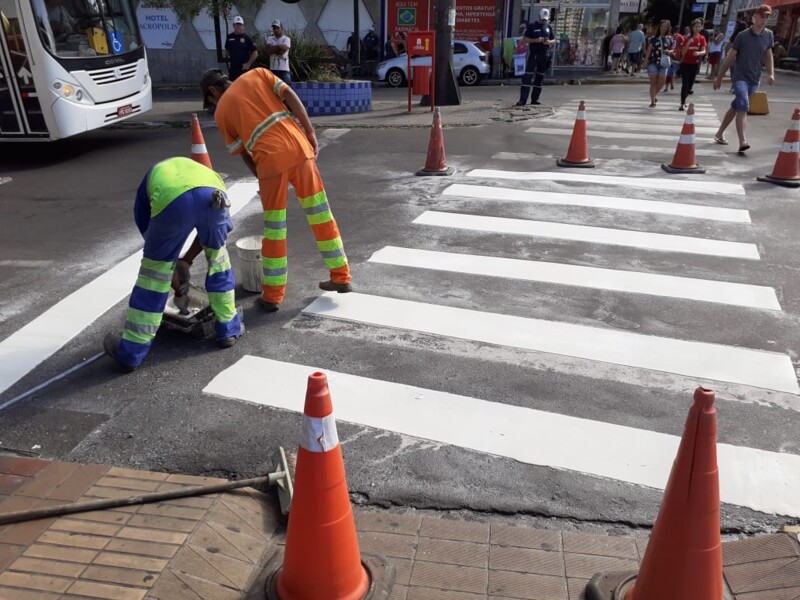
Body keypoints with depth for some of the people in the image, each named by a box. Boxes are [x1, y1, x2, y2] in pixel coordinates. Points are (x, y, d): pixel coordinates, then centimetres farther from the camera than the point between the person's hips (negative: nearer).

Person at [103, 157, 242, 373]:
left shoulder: (149, 181, 41)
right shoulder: (198, 168, 46)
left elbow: (151, 238, 39)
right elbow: (209, 234, 43)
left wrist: (174, 271, 50)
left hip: (171, 200, -1)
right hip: (213, 194, 2)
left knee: (154, 270, 15)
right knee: (217, 255, 29)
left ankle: (130, 353, 24)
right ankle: (229, 328, 37)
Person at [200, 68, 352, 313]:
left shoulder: (222, 111, 16)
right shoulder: (257, 74, 21)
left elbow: (243, 153, 18)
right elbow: (291, 97, 6)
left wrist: (261, 179, 29)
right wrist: (310, 132, 6)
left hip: (271, 159, -2)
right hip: (299, 147, 2)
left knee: (274, 228, 7)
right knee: (320, 213, 12)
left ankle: (272, 295, 15)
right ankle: (341, 277, 19)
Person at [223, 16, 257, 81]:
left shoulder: (247, 38, -2)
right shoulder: (229, 37, 8)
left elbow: (255, 53, -2)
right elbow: (227, 51, 20)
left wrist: (248, 64, -8)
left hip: (244, 68, -3)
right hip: (233, 68, 3)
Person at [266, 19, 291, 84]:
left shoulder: (286, 39, 1)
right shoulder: (270, 39, 12)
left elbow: (282, 51, -15)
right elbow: (268, 51, -6)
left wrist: (273, 49, -4)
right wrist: (279, 46, -7)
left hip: (284, 69, -4)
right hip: (273, 69, 4)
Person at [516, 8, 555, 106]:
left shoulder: (549, 27, 13)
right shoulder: (532, 26, 1)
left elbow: (553, 40, 17)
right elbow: (524, 39, -4)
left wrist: (549, 42, -7)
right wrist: (536, 40, -17)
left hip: (544, 55, 5)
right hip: (533, 54, -5)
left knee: (540, 77, 6)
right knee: (528, 76, -13)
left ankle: (534, 99, 11)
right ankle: (523, 99, -17)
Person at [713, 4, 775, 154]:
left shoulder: (769, 35, 5)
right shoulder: (743, 36, -7)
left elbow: (769, 55, 15)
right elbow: (730, 57, -2)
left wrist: (771, 73, 2)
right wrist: (719, 77, 1)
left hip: (755, 80, 5)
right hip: (740, 77, -5)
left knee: (735, 107, 16)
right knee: (743, 107, -21)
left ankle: (719, 133, 31)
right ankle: (743, 143, -29)